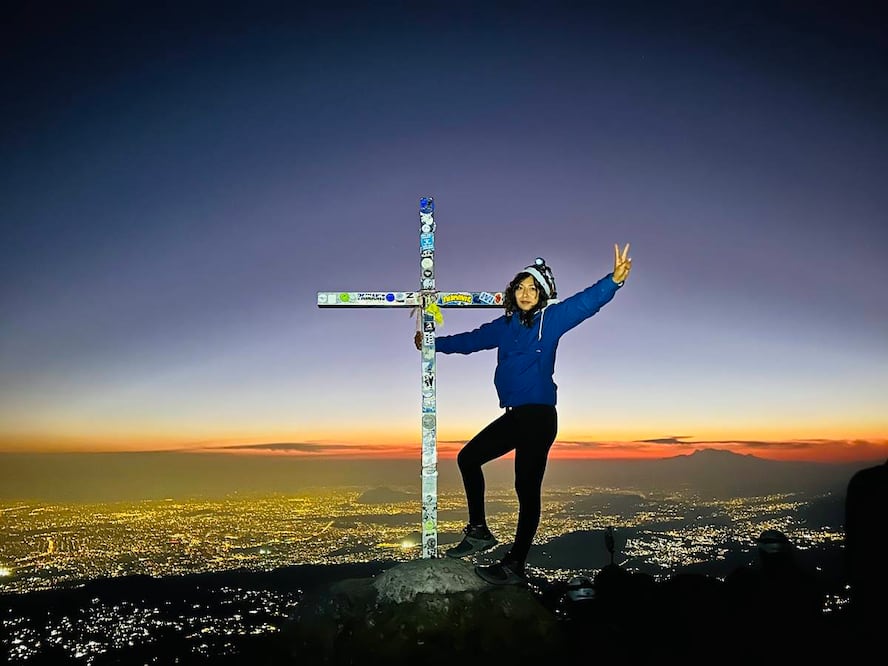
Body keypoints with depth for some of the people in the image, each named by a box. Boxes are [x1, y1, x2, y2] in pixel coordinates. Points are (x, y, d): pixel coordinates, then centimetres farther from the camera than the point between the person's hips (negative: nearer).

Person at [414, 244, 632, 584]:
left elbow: (585, 302, -20)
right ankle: (479, 531, 26)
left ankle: (515, 566, 7)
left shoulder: (550, 319, -5)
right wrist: (434, 343, 36)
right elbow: (471, 340, 25)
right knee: (468, 458, 16)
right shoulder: (505, 325, 11)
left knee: (527, 487, -4)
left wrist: (614, 279, -37)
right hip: (514, 416, 8)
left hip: (539, 416, -7)